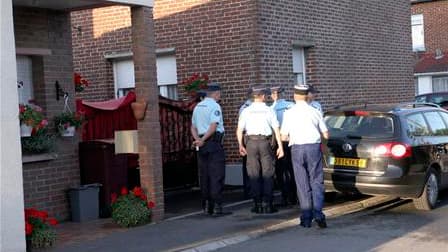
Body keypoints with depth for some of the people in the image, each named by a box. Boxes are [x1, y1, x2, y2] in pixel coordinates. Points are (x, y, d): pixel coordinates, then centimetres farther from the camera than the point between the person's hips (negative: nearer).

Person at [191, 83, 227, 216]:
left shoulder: (197, 107, 16)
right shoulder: (215, 106, -9)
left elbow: (193, 127, 13)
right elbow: (213, 126, -18)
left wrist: (198, 139, -2)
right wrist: (202, 140, -12)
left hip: (202, 144, 8)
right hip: (214, 142, -8)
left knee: (204, 175, 10)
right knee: (217, 175, -5)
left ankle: (206, 206, 14)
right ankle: (216, 206, -7)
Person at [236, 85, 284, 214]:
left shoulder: (246, 111, 4)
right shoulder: (269, 110, 1)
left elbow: (239, 130, 1)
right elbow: (276, 129, -1)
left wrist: (241, 145, 10)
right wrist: (280, 146, 2)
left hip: (251, 142, 1)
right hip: (265, 142, -1)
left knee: (254, 174, 6)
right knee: (267, 174, 4)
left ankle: (257, 204, 6)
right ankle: (267, 204, 2)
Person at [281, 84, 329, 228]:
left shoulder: (289, 113, 0)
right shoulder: (315, 112, 2)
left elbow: (284, 137, 0)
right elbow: (326, 135, 6)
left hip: (297, 149, 0)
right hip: (314, 147, 0)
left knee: (302, 185, 7)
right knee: (316, 182, 6)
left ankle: (306, 218, 10)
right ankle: (318, 214, -9)